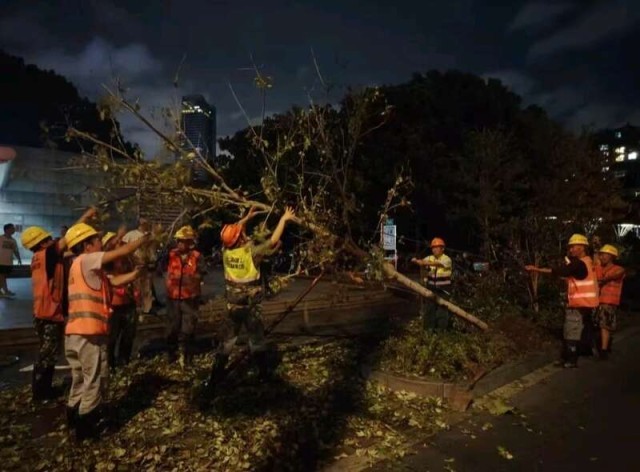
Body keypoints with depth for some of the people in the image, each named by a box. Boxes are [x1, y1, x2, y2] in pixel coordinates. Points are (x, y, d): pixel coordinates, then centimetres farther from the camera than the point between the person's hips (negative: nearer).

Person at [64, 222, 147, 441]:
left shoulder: (90, 269, 17)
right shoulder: (85, 261, -10)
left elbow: (116, 281, 12)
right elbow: (121, 252, -12)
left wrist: (140, 270, 9)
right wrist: (143, 239, 0)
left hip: (75, 333, 9)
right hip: (88, 333, -9)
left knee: (81, 378, 22)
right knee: (96, 379, 4)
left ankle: (74, 418, 35)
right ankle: (86, 425, 14)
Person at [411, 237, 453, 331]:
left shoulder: (447, 259, -12)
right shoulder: (430, 258, 3)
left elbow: (437, 263, -32)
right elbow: (422, 262, -15)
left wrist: (425, 263, -48)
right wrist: (416, 260, -39)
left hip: (443, 289, -4)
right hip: (431, 287, 4)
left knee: (442, 308, -1)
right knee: (429, 307, 7)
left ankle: (442, 328, 12)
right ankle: (429, 327, 20)